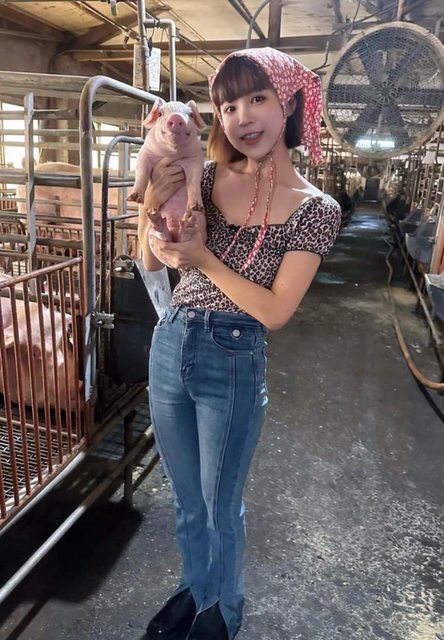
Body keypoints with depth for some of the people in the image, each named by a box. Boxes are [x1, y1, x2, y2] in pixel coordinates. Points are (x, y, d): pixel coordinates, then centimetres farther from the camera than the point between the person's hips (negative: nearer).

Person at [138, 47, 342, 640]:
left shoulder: (315, 208, -10)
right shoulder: (206, 177, 0)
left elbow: (275, 312, -13)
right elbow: (152, 259, 3)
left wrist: (204, 259, -21)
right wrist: (152, 202, -13)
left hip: (235, 364, -4)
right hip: (169, 346, 4)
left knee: (220, 507, 17)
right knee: (186, 499, 23)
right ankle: (195, 589, 52)